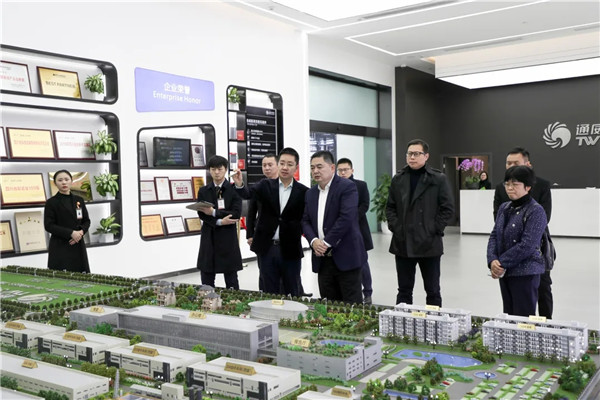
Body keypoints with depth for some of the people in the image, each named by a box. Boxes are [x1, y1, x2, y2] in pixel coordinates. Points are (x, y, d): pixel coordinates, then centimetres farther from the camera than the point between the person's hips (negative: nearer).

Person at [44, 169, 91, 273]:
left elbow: (87, 221, 13)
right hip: (60, 247, -4)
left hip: (78, 246, 4)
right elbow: (49, 226, -6)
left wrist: (81, 232, -9)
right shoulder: (51, 202, -1)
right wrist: (71, 233, -15)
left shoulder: (79, 200, 11)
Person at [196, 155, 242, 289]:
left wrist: (214, 212, -16)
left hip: (228, 239, -2)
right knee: (206, 283, 7)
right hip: (208, 239, 3)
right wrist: (219, 222, -15)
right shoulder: (203, 191, 9)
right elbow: (202, 214, -1)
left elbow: (236, 214, -10)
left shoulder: (234, 189, 1)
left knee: (231, 282, 5)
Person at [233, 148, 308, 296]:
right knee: (270, 293, 11)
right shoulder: (266, 186, 2)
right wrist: (239, 185, -34)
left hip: (290, 251, -1)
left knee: (291, 294, 9)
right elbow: (249, 193, -15)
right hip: (267, 248, 1)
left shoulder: (303, 192, -1)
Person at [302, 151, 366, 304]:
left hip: (346, 257, -6)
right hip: (323, 260, 6)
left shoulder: (347, 187, -7)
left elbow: (346, 218, -17)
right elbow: (306, 221, 13)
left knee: (352, 304, -2)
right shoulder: (310, 193, 15)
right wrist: (313, 240, -7)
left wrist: (326, 243, -17)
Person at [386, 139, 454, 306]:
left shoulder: (438, 179, -2)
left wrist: (435, 230, -10)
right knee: (404, 290, 11)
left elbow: (448, 208, -3)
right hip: (402, 244, 3)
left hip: (429, 244, -3)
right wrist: (395, 227, -1)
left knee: (433, 291, 8)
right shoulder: (398, 179, 8)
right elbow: (390, 207, 12)